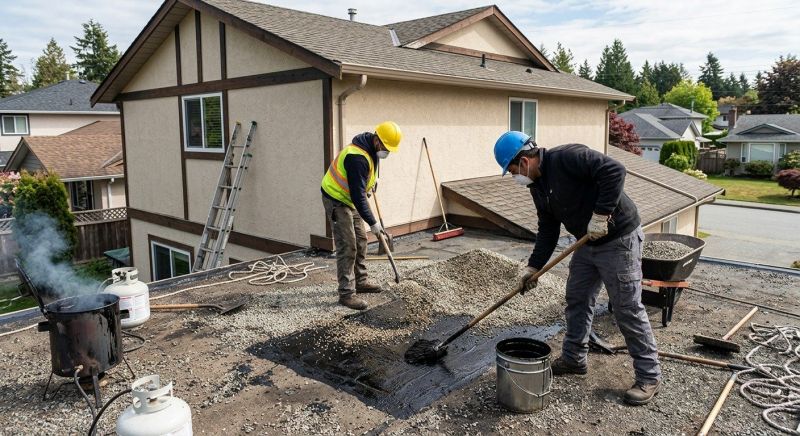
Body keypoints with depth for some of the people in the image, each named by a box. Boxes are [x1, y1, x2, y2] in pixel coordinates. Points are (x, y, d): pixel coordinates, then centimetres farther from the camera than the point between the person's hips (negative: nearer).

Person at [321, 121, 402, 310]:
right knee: (347, 246, -11)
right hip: (337, 200, -10)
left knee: (360, 241, 14)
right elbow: (358, 195, -31)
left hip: (349, 199, 10)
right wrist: (372, 222, -27)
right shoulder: (358, 158, -31)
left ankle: (361, 281, 26)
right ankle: (346, 293, -5)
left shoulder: (371, 150, 0)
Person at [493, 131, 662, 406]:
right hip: (587, 244, 9)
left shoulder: (567, 157, -22)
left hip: (618, 240, -9)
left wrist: (601, 215, -29)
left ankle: (649, 377, 12)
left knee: (628, 310, -2)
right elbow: (548, 230, 11)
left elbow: (614, 171, -30)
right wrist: (534, 267, 6)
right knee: (577, 300, 14)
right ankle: (574, 359, 30)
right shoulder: (538, 185, 6)